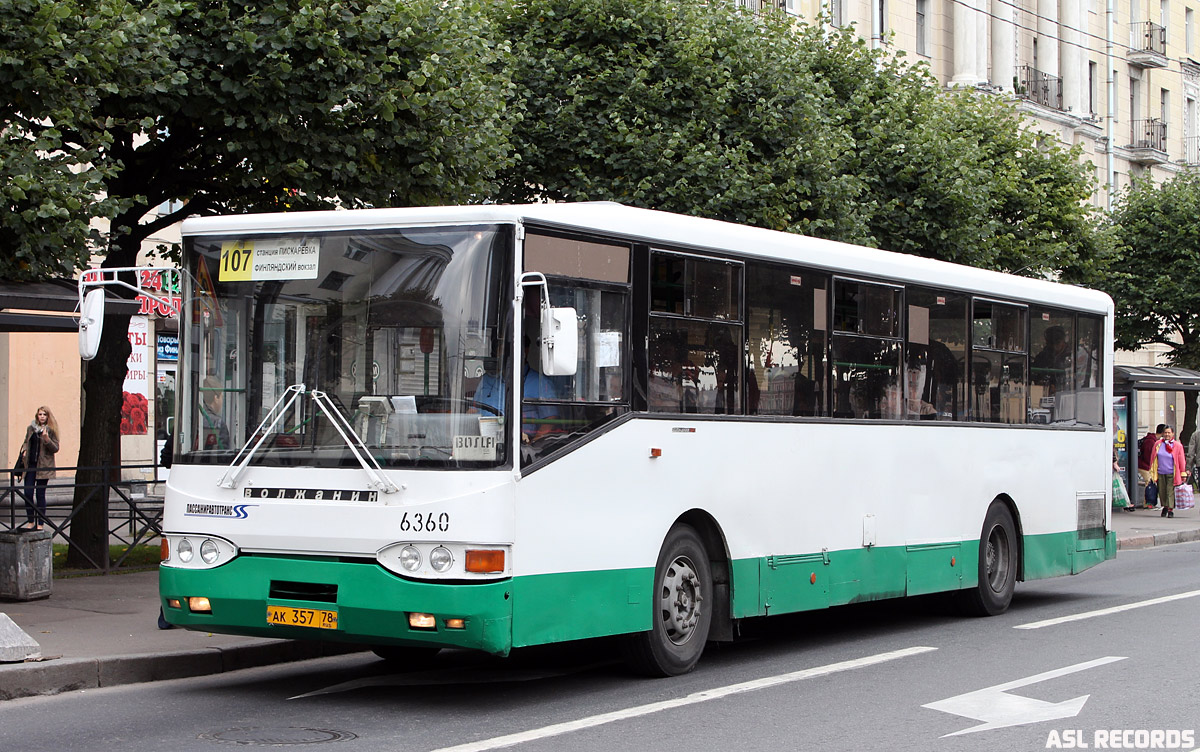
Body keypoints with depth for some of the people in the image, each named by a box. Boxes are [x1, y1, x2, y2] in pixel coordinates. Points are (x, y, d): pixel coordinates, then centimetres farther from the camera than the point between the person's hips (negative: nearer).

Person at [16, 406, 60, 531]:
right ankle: (31, 522, 12)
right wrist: (24, 451, 4)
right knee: (28, 493, 0)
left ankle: (40, 524, 4)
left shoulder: (51, 430, -2)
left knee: (40, 494, -2)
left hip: (43, 467, -4)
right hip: (30, 465, 4)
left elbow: (55, 449, -5)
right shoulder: (31, 428, 10)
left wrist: (47, 439, -22)